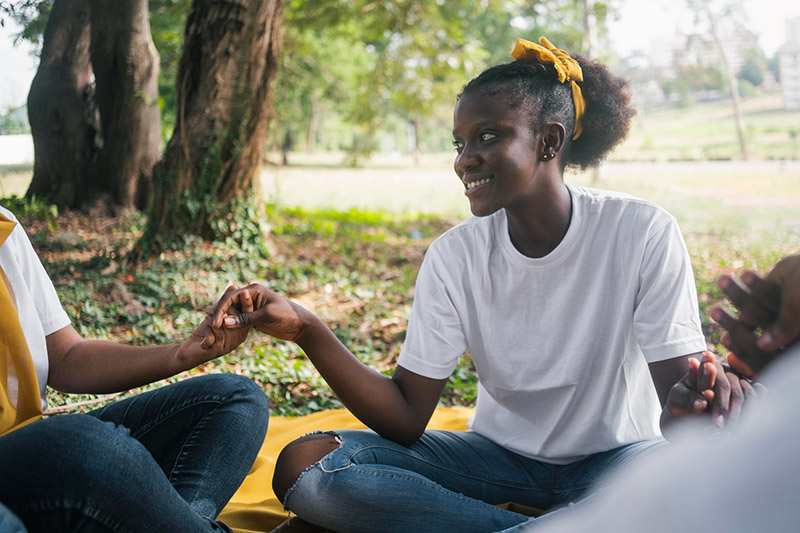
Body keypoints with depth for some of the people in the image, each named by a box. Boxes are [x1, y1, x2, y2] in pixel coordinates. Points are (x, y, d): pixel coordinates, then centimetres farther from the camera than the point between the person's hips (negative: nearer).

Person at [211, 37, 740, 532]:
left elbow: (678, 386, -16)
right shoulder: (454, 257, -9)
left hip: (614, 459, -1)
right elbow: (407, 420, -12)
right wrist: (305, 329, -24)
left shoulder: (642, 232, -15)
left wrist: (686, 406, -41)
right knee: (307, 465, -19)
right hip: (500, 455, 2)